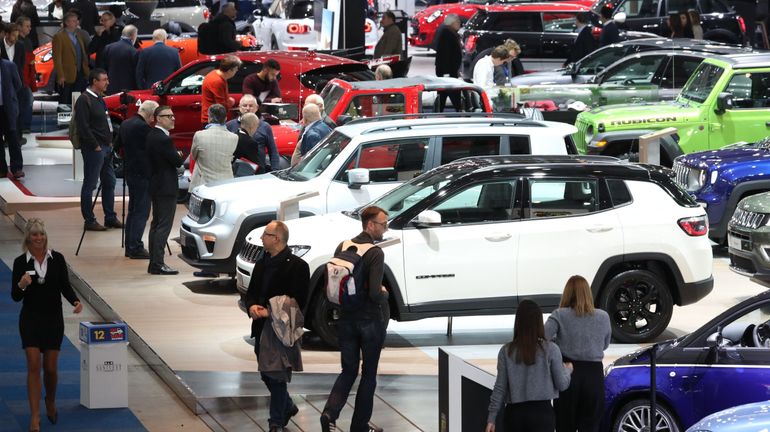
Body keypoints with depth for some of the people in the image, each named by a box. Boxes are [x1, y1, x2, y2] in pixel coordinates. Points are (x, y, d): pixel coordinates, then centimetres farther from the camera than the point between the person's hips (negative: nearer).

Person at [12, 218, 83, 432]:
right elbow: (15, 296, -3)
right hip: (30, 319, -1)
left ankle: (50, 402, 36)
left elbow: (65, 286, 4)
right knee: (34, 366, -10)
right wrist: (22, 285, -24)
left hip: (53, 318, 1)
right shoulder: (20, 262, -4)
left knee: (50, 368, 6)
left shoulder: (57, 259, -1)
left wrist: (76, 301, -15)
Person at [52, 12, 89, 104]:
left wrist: (86, 71, 10)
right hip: (67, 76, -6)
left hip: (80, 75, 6)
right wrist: (61, 76, -16)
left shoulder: (78, 35, 16)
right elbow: (57, 58, -11)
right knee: (66, 103, 1)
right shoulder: (59, 37, -7)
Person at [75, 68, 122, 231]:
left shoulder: (99, 99, 16)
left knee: (109, 183, 13)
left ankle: (110, 218, 21)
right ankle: (89, 221, 0)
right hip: (93, 149, -10)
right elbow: (83, 127, -19)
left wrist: (110, 142, 14)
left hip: (105, 147, 10)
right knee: (90, 185, -3)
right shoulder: (84, 100, -13)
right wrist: (95, 146, -18)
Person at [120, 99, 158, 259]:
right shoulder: (143, 127, -18)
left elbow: (119, 146, 17)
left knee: (133, 210, 15)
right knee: (141, 212, -6)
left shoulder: (125, 124, 9)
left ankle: (130, 247, 17)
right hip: (141, 174, -9)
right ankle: (135, 248, -8)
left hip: (129, 172, 9)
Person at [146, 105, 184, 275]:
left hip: (155, 186, 10)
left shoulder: (151, 135, 9)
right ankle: (157, 264, -10)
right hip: (166, 187, -10)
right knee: (164, 226, -8)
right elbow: (177, 161, -16)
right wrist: (180, 156, 4)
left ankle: (153, 263, 18)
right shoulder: (163, 139, -21)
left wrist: (175, 156, 5)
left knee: (156, 225, 14)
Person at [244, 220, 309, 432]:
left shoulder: (297, 266, -12)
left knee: (276, 375, -6)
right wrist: (252, 306, -9)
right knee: (266, 374, 16)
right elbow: (251, 292, 15)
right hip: (262, 327, 8)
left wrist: (270, 312, -21)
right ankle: (288, 407, 37)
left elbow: (298, 301, -15)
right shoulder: (262, 264, 13)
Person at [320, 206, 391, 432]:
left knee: (348, 371, 14)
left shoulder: (343, 247, 1)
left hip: (346, 319, 5)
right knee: (369, 374, 11)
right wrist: (384, 293, -4)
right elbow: (375, 293, -25)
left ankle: (330, 413, -9)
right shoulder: (375, 253, -19)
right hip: (371, 320, -5)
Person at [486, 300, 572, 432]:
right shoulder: (550, 349, -5)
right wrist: (567, 370, 22)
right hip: (541, 412, -2)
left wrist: (491, 417, 7)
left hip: (514, 413, 2)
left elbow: (500, 387, 1)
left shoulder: (507, 351, -1)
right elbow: (561, 384, 0)